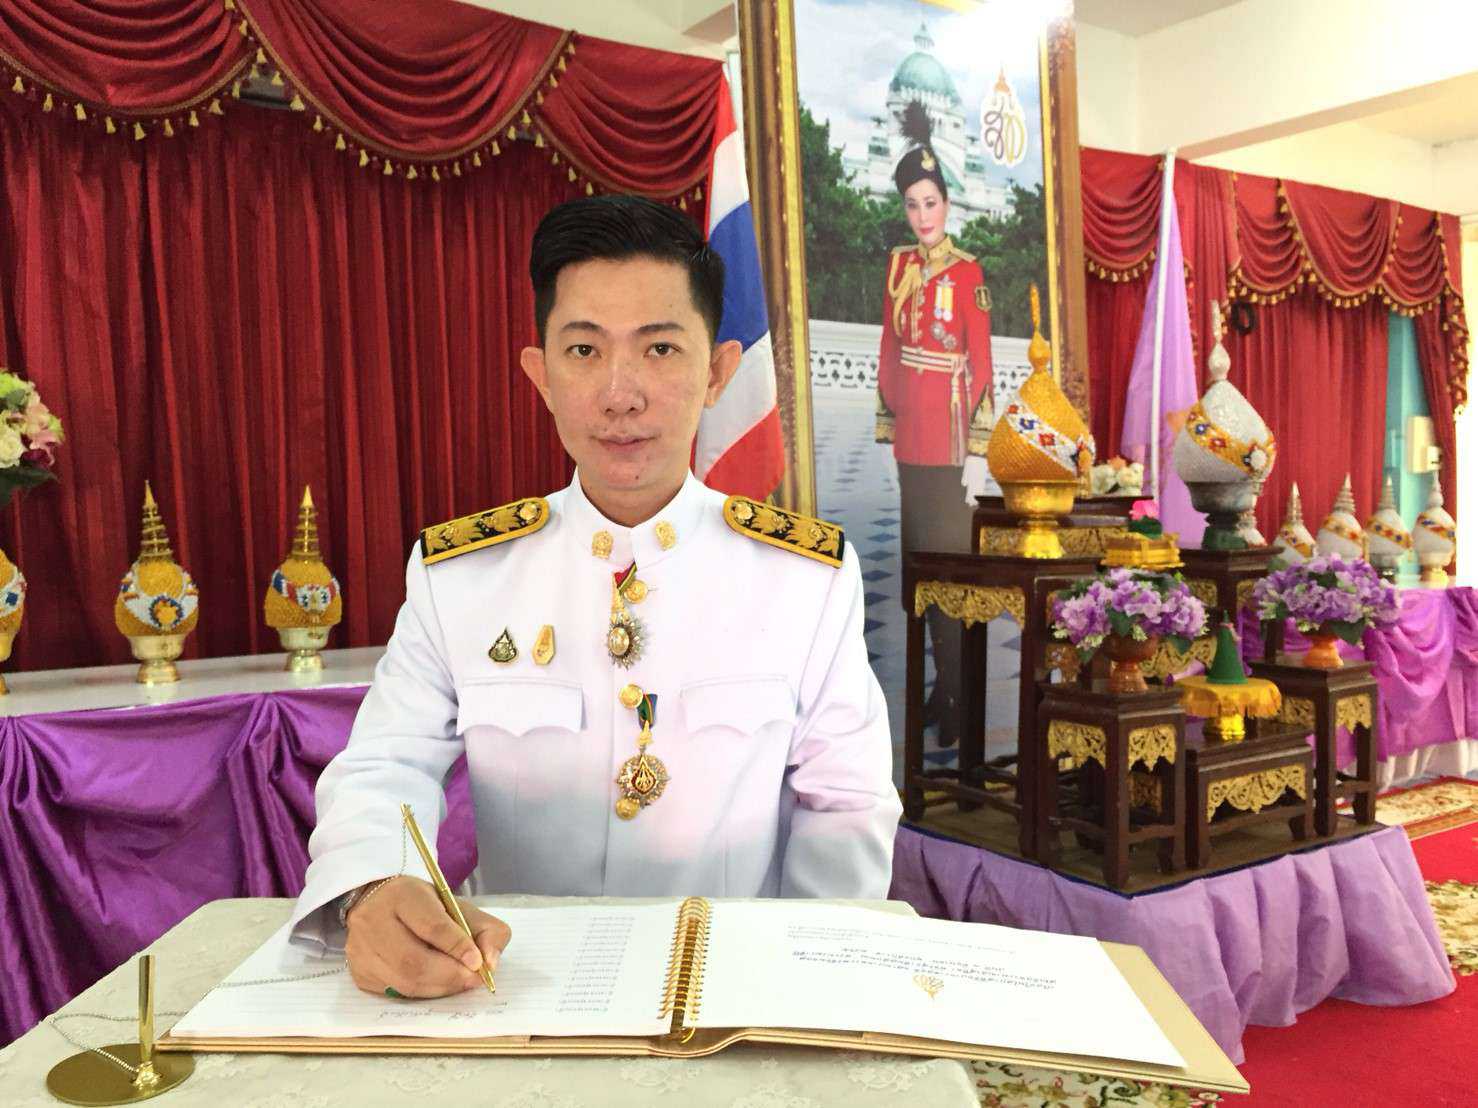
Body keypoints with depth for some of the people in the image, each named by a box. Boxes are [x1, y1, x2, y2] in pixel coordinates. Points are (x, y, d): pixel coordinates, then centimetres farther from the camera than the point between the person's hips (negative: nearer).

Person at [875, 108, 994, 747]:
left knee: (951, 557, -2)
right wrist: (888, 423, 9)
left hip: (949, 431, -6)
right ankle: (941, 682, 25)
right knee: (919, 556, 12)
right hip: (910, 434, 6)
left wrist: (978, 451, -13)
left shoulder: (967, 272, -7)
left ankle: (959, 698, 8)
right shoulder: (899, 264, 11)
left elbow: (982, 361, -10)